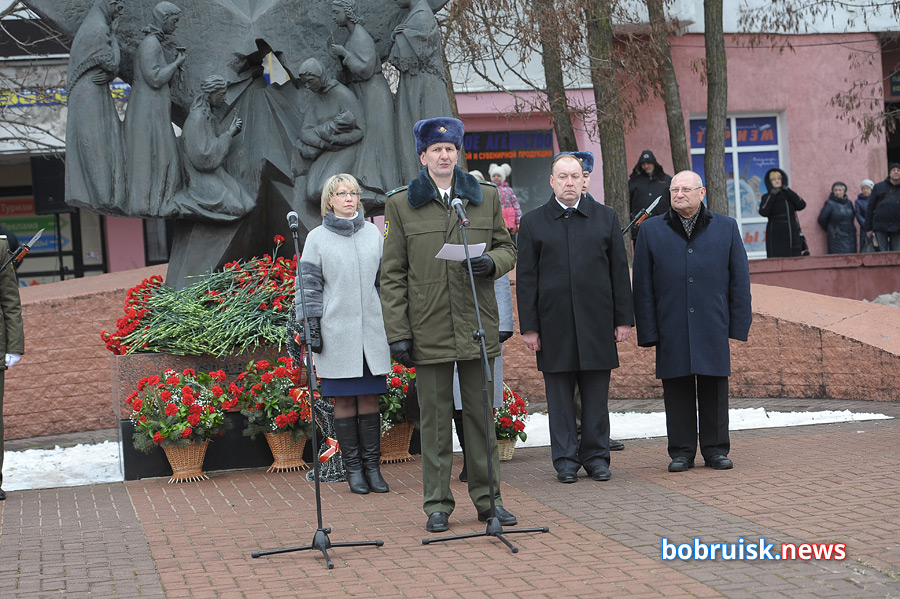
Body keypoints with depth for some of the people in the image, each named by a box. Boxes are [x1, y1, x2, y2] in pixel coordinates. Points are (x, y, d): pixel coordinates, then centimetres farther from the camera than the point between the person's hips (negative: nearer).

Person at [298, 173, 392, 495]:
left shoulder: (373, 233, 11)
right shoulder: (317, 238, 3)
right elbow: (310, 285, 2)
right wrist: (312, 326, -5)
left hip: (371, 330, 2)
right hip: (337, 332, -2)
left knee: (369, 398, 3)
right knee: (344, 400, 0)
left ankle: (372, 466, 9)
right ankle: (353, 468, 7)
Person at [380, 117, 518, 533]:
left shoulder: (486, 198, 9)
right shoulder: (400, 205, 3)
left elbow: (507, 247, 17)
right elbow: (392, 276, 1)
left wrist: (493, 262, -8)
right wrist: (397, 333, -5)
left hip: (478, 326, 2)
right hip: (429, 330, -2)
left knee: (481, 414, 8)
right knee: (434, 419, 3)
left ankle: (488, 498, 18)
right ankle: (437, 504, 13)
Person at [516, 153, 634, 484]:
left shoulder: (606, 217, 9)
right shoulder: (533, 222, 4)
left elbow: (619, 271, 8)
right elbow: (526, 279, 3)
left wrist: (623, 318, 3)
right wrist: (529, 327, -3)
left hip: (597, 320, 1)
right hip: (554, 324, -1)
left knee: (596, 394, 6)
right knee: (559, 395, 4)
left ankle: (596, 456, 16)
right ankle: (565, 459, 12)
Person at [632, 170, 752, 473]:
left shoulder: (726, 227, 7)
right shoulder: (651, 230, 6)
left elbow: (739, 280, 7)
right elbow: (642, 286, 4)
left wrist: (739, 325, 1)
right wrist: (647, 332, -2)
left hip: (713, 326, 0)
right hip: (671, 329, 0)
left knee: (714, 390, 5)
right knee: (677, 391, 4)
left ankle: (716, 449, 16)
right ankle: (681, 452, 13)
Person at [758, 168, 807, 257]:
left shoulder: (789, 195, 14)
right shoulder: (767, 198, 5)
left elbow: (802, 205, -4)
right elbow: (763, 212, -15)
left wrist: (788, 191, -5)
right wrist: (772, 195, -11)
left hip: (792, 237, 3)